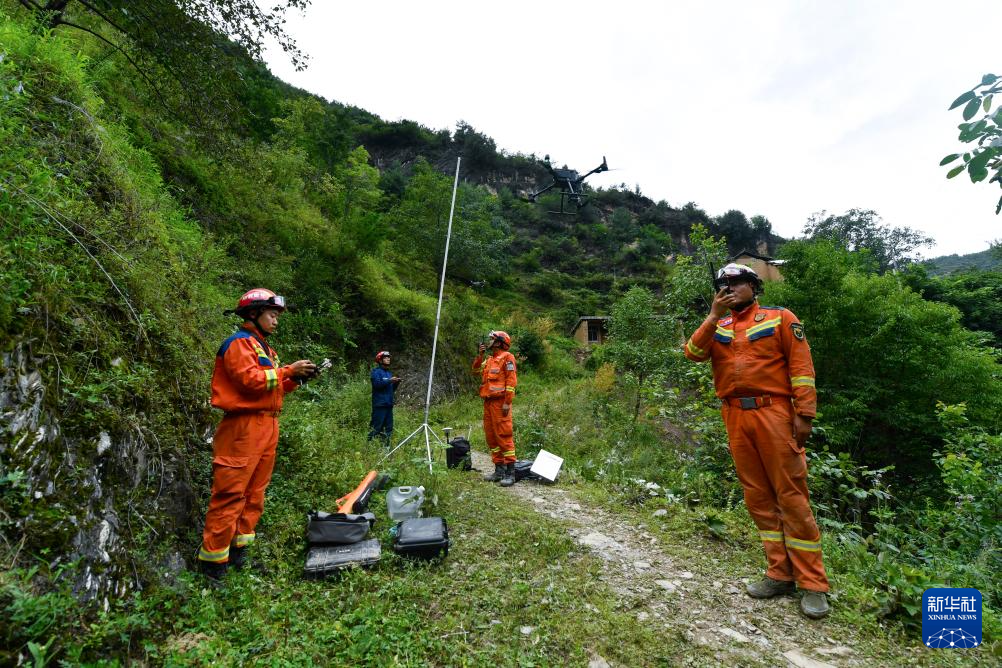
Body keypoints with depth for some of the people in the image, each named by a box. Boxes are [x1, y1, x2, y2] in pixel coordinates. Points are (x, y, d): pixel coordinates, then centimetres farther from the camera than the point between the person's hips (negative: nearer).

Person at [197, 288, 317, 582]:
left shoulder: (264, 348, 22)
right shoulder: (239, 343, -7)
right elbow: (251, 381, -19)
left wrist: (295, 380, 6)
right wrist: (288, 371, -14)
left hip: (267, 427, 9)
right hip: (244, 427, -9)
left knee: (255, 491, 13)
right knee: (231, 493, -5)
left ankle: (239, 547, 24)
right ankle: (213, 560, 5)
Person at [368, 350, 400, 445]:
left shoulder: (389, 373, 20)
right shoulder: (376, 372, -2)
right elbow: (377, 384, -19)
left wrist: (396, 383, 4)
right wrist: (389, 381, -22)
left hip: (389, 404, 8)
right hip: (379, 404, -8)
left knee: (389, 427, 9)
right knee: (376, 426, -10)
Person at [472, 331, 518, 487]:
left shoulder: (507, 357, -5)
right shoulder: (489, 359, 20)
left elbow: (511, 380, -13)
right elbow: (475, 369, 18)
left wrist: (507, 402, -18)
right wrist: (480, 355, 6)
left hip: (500, 402, -9)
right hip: (488, 402, 9)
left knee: (504, 436, -9)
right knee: (491, 436, 10)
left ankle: (510, 473, -5)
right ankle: (499, 470, 18)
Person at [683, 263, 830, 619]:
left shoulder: (780, 318, 4)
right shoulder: (717, 327, 14)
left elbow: (801, 367, -2)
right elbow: (693, 353, -3)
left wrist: (804, 414, -9)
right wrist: (713, 316, -8)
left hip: (773, 414, -4)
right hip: (735, 418, 4)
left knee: (791, 495, 0)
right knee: (757, 496, 9)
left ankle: (813, 584, 11)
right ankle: (780, 573, 21)